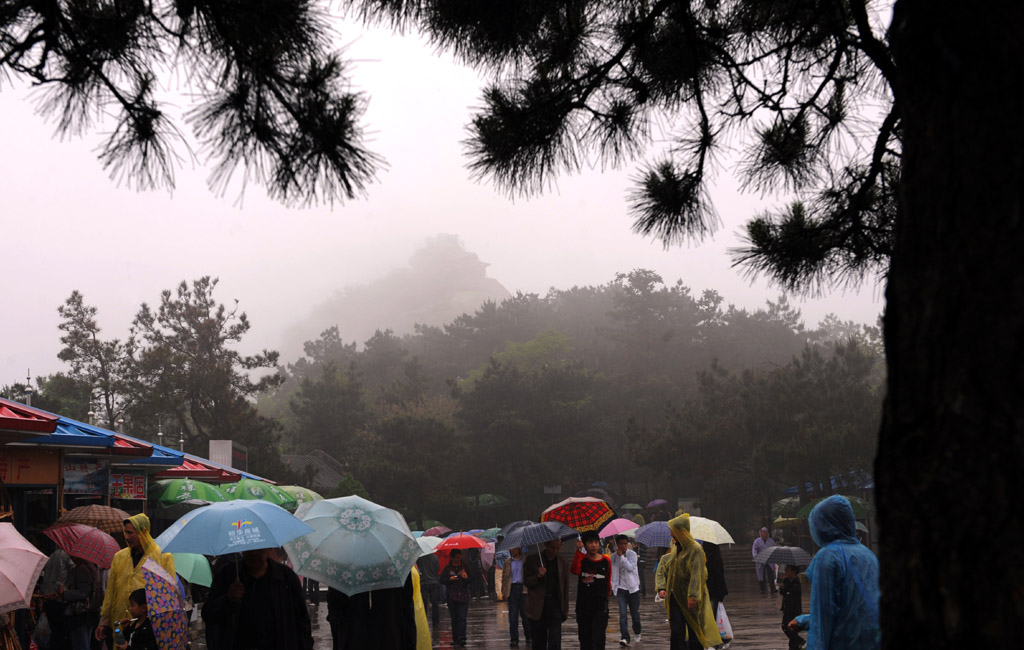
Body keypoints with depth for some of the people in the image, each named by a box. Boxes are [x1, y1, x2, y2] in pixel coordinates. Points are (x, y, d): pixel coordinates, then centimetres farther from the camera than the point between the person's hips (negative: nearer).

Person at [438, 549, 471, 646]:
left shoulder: (465, 567, 8)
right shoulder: (447, 568, 9)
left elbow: (471, 580, 7)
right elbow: (442, 580, 8)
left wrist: (466, 577, -15)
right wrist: (450, 579, -10)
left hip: (463, 595, -1)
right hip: (452, 596, 1)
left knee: (462, 618, -10)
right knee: (454, 619, 6)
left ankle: (461, 638, -17)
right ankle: (455, 639, 12)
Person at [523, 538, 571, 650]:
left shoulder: (564, 562, 8)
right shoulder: (532, 560, 1)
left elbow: (565, 587, 13)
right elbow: (526, 582, 0)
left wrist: (566, 609, 13)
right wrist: (538, 576, -19)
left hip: (555, 605, 1)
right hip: (538, 606, -1)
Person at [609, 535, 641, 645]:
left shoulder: (632, 554, -4)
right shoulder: (613, 557, 4)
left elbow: (630, 567, -20)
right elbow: (612, 574, 11)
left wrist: (621, 556, -19)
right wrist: (614, 589, 7)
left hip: (633, 588, -1)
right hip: (621, 589, 1)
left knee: (635, 613, 7)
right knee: (623, 614, -11)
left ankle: (637, 632, 33)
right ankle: (625, 638, -11)